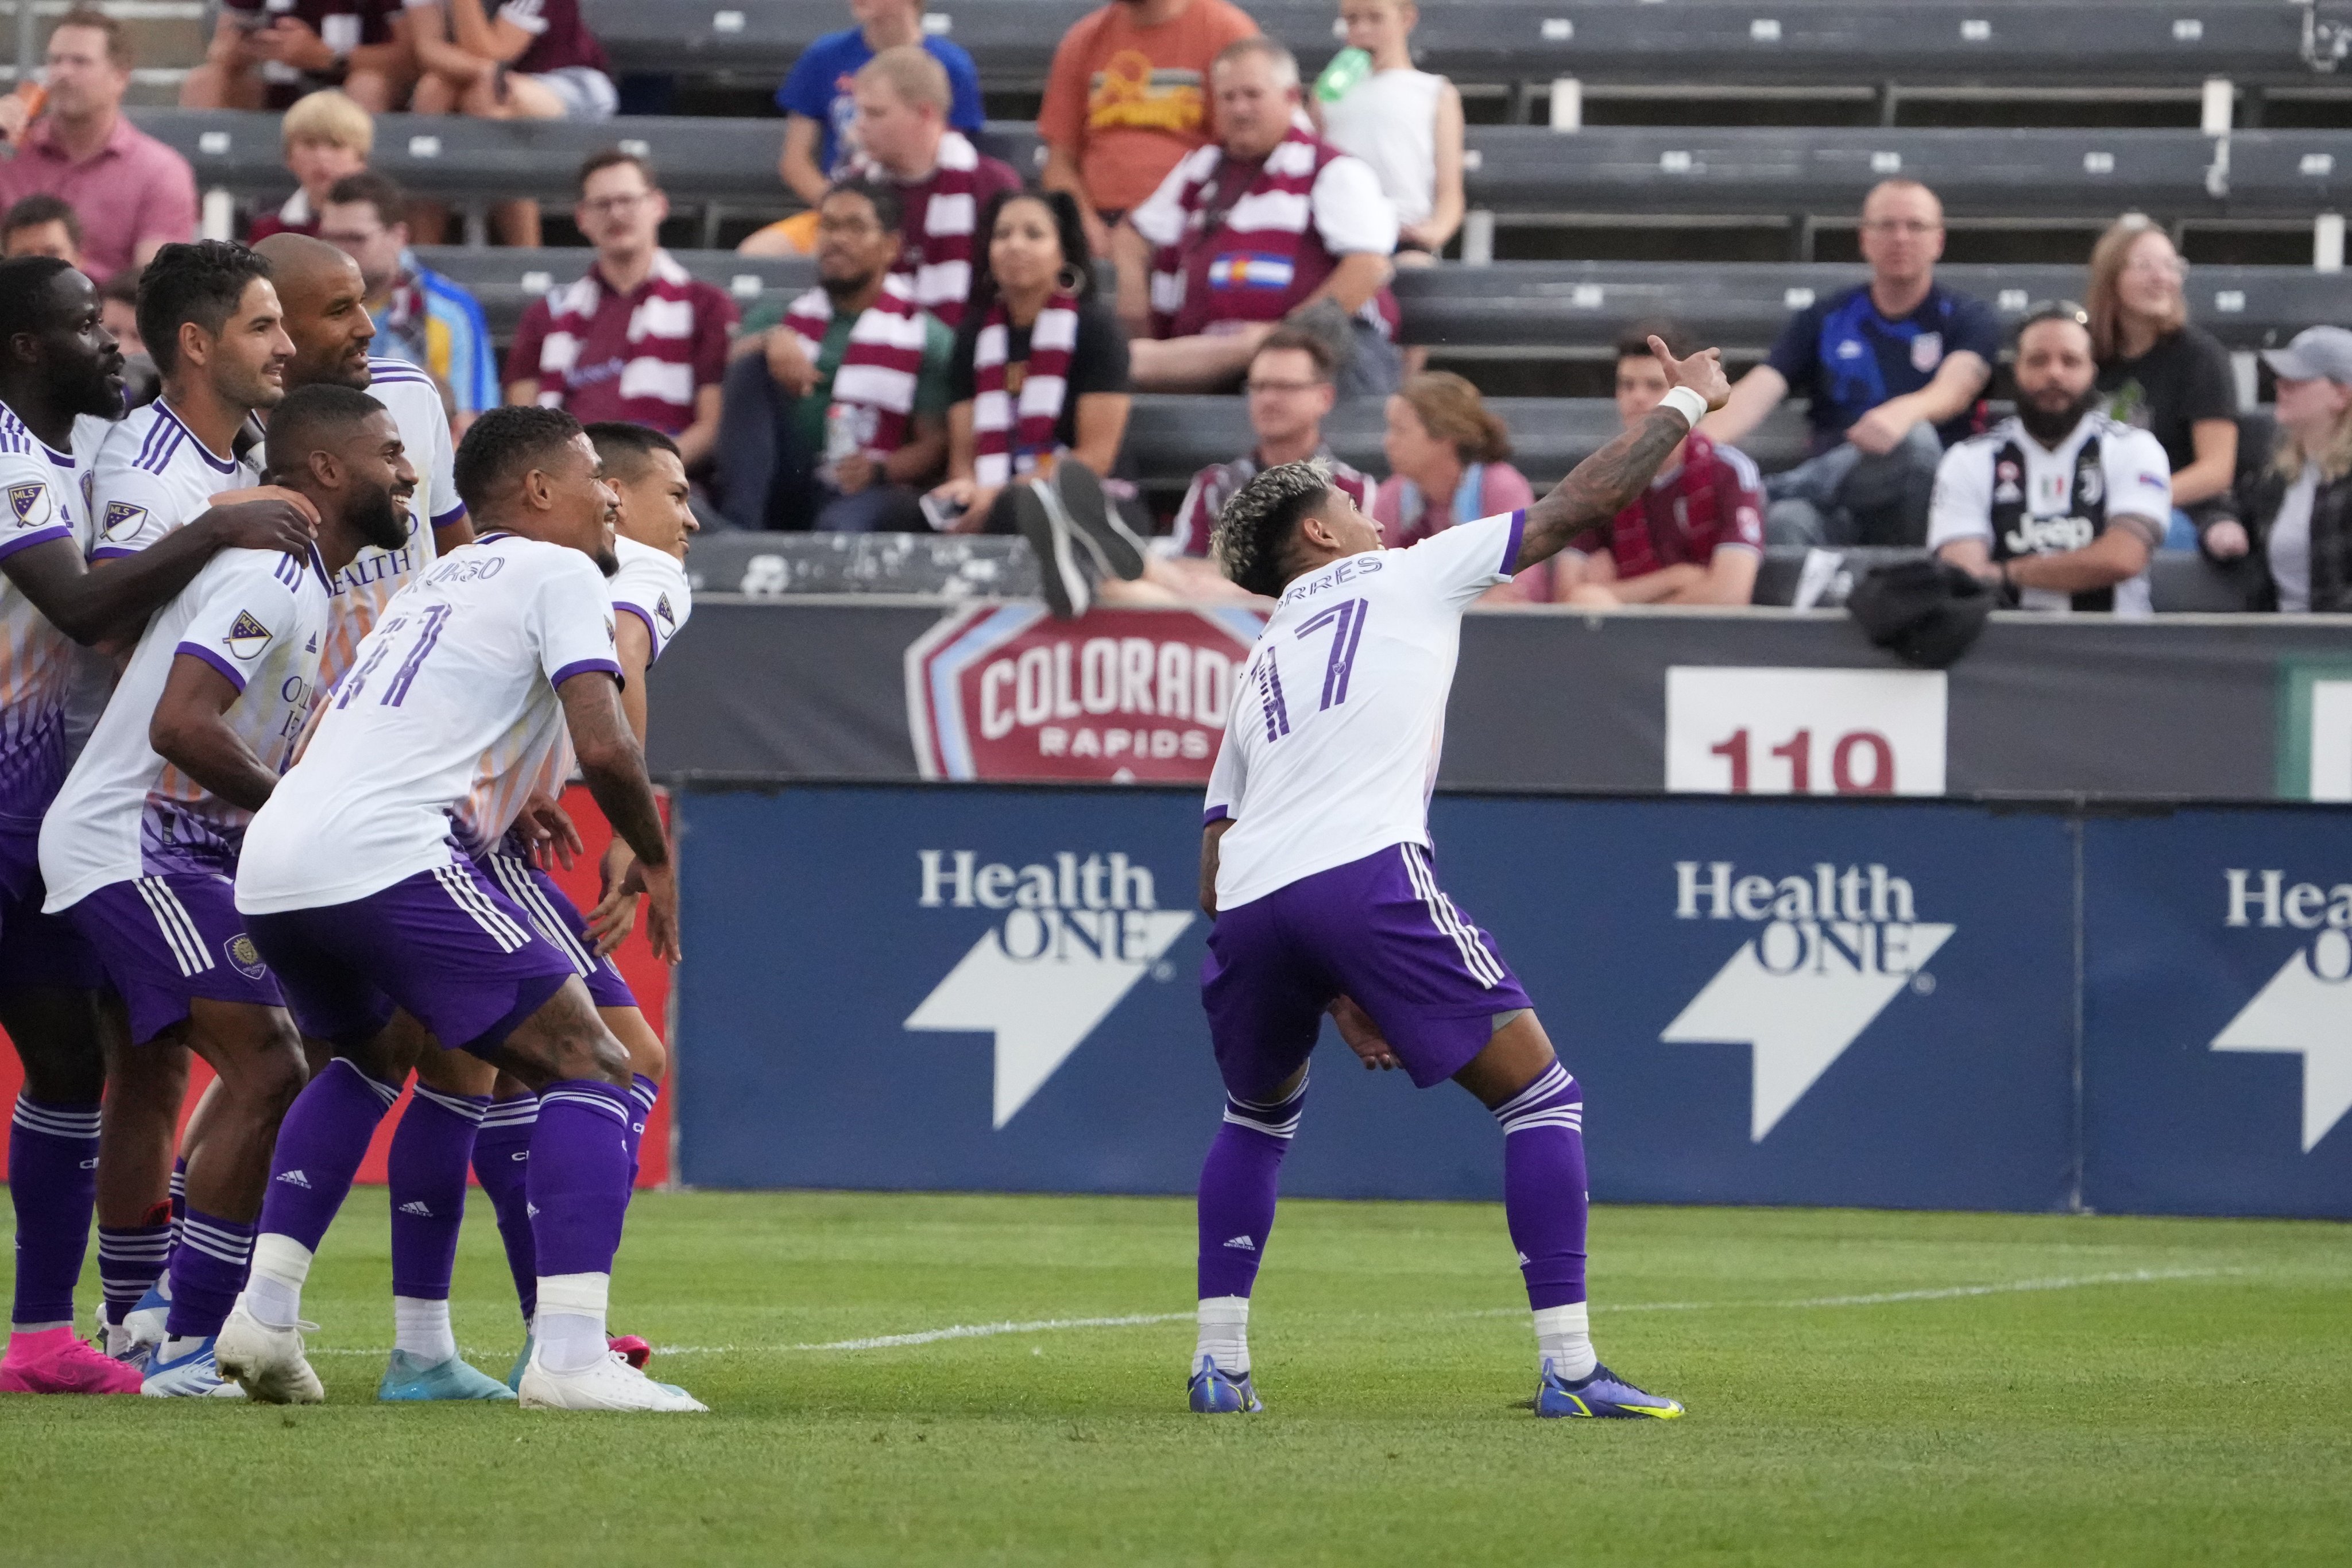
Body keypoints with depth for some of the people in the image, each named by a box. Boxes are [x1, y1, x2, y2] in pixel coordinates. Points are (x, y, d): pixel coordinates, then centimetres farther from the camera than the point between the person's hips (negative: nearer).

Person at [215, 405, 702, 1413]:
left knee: (365, 1058, 36)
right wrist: (656, 861, 11)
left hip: (268, 870, 8)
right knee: (588, 1068, -3)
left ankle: (264, 1312, 22)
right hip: (381, 860, -8)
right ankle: (570, 1356, -18)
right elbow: (603, 749, -6)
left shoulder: (436, 584, 31)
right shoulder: (558, 574, 7)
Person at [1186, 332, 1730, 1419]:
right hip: (1365, 874, -5)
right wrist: (1687, 401, 32)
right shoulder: (1410, 576, 19)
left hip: (1251, 905, 5)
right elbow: (1579, 505, 17)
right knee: (1539, 1095, 5)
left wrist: (1334, 991, 28)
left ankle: (1218, 1360, 21)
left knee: (1256, 1117, 31)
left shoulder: (1259, 667, 31)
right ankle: (1567, 1363, -5)